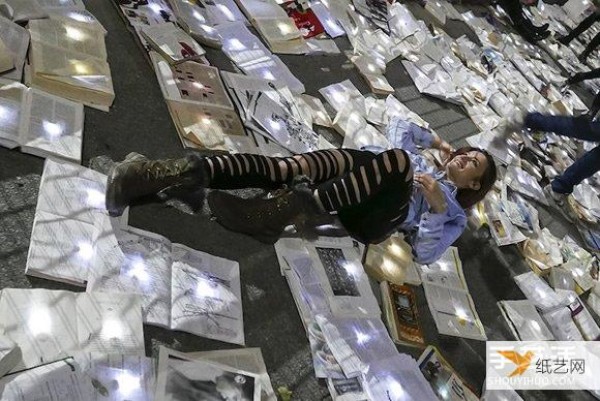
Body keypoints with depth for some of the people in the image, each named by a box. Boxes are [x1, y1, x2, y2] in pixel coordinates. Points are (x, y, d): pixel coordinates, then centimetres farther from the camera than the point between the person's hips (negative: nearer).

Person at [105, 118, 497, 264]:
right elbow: (399, 126, 33)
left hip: (375, 219, -4)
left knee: (396, 161, -33)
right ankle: (192, 169, -44)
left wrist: (437, 206, -9)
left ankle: (284, 210, -45)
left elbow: (426, 253, 2)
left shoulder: (454, 214, 19)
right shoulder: (420, 161, 36)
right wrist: (437, 141, 27)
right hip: (353, 191, 4)